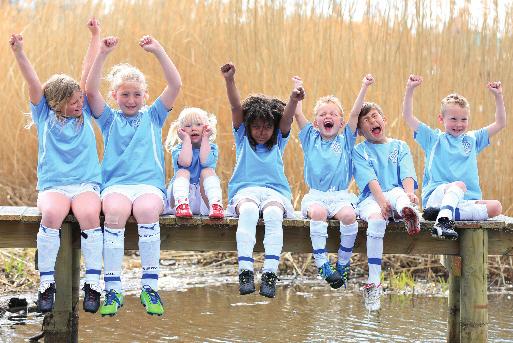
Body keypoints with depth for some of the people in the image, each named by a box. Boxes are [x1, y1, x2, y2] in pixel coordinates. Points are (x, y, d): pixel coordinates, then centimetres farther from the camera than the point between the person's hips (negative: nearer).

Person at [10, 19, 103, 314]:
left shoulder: (84, 113, 14)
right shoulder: (45, 115, 10)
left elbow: (89, 74, 14)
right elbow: (33, 82, -2)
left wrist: (95, 37, 14)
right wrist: (19, 52, -14)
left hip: (87, 183, 1)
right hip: (53, 185, -1)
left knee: (88, 214, -33)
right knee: (51, 214, -34)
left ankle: (93, 283, -28)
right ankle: (46, 284, -27)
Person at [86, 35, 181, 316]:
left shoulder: (153, 116, 19)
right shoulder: (109, 119, 19)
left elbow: (175, 85, 7)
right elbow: (91, 91, 3)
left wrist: (158, 51, -1)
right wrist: (103, 54, -5)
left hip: (150, 184, 0)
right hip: (116, 184, 0)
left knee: (147, 211, -35)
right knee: (115, 212, -35)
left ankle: (149, 287, -29)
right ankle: (112, 289, -30)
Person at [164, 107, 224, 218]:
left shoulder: (211, 147, 6)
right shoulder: (178, 149, 3)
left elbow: (205, 162, -19)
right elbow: (185, 162, -22)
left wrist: (205, 138, -10)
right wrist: (186, 140, -11)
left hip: (204, 196, 0)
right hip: (183, 193, 0)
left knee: (208, 171, -20)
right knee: (182, 172, -22)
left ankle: (216, 204, -44)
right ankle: (181, 204, -48)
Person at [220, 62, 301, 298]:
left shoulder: (278, 141, 17)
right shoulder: (243, 138, 16)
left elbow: (287, 117, -3)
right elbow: (236, 108, 2)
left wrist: (294, 101, -25)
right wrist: (229, 81, -13)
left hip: (275, 191, 1)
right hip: (245, 190, -1)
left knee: (274, 213, -35)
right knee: (248, 211, -37)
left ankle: (270, 274, -42)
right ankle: (245, 272, -45)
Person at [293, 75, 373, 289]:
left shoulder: (345, 140, 14)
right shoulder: (310, 139, 16)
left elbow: (355, 113, 7)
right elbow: (297, 114, 9)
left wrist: (364, 87, 1)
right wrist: (297, 89, 10)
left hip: (340, 196, 0)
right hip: (315, 195, 0)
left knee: (348, 214, -32)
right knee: (318, 212, -34)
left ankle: (343, 263, -17)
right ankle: (322, 264, -33)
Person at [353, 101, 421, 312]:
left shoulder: (400, 147, 19)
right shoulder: (359, 151, 13)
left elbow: (407, 175, 2)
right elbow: (369, 179, -4)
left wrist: (409, 193, -20)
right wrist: (381, 200, -22)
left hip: (395, 193, 2)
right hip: (371, 199, -2)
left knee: (400, 193, -33)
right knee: (376, 219, -34)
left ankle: (408, 213, -71)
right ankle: (374, 282, -35)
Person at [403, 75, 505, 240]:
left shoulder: (472, 139, 23)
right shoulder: (434, 139, 15)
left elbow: (500, 124, 21)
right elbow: (408, 117, 8)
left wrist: (498, 96, 11)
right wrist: (410, 89, -1)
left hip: (467, 200, 4)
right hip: (435, 197, -4)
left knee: (496, 207, -24)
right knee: (459, 185, -36)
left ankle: (448, 212, -36)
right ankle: (442, 220, -56)